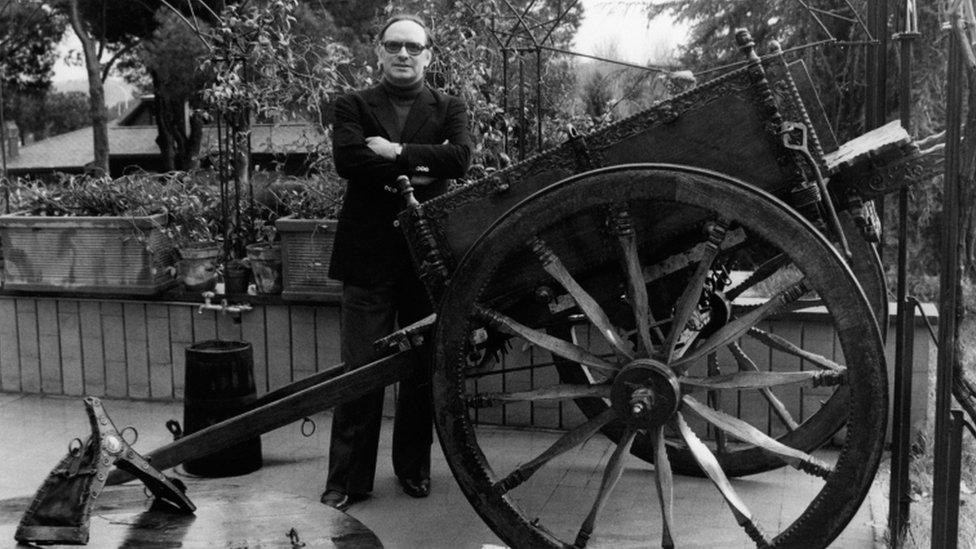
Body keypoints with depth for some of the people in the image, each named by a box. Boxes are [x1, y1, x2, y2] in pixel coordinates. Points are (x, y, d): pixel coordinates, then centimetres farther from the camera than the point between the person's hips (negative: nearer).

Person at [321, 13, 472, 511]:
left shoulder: (449, 109, 12)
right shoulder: (354, 106, 8)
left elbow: (459, 157, -7)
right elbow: (347, 159, -11)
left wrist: (398, 153, -12)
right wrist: (417, 170, -12)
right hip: (369, 255, -1)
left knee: (423, 368, 10)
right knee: (360, 370, -1)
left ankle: (414, 467, 24)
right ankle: (348, 479, 7)